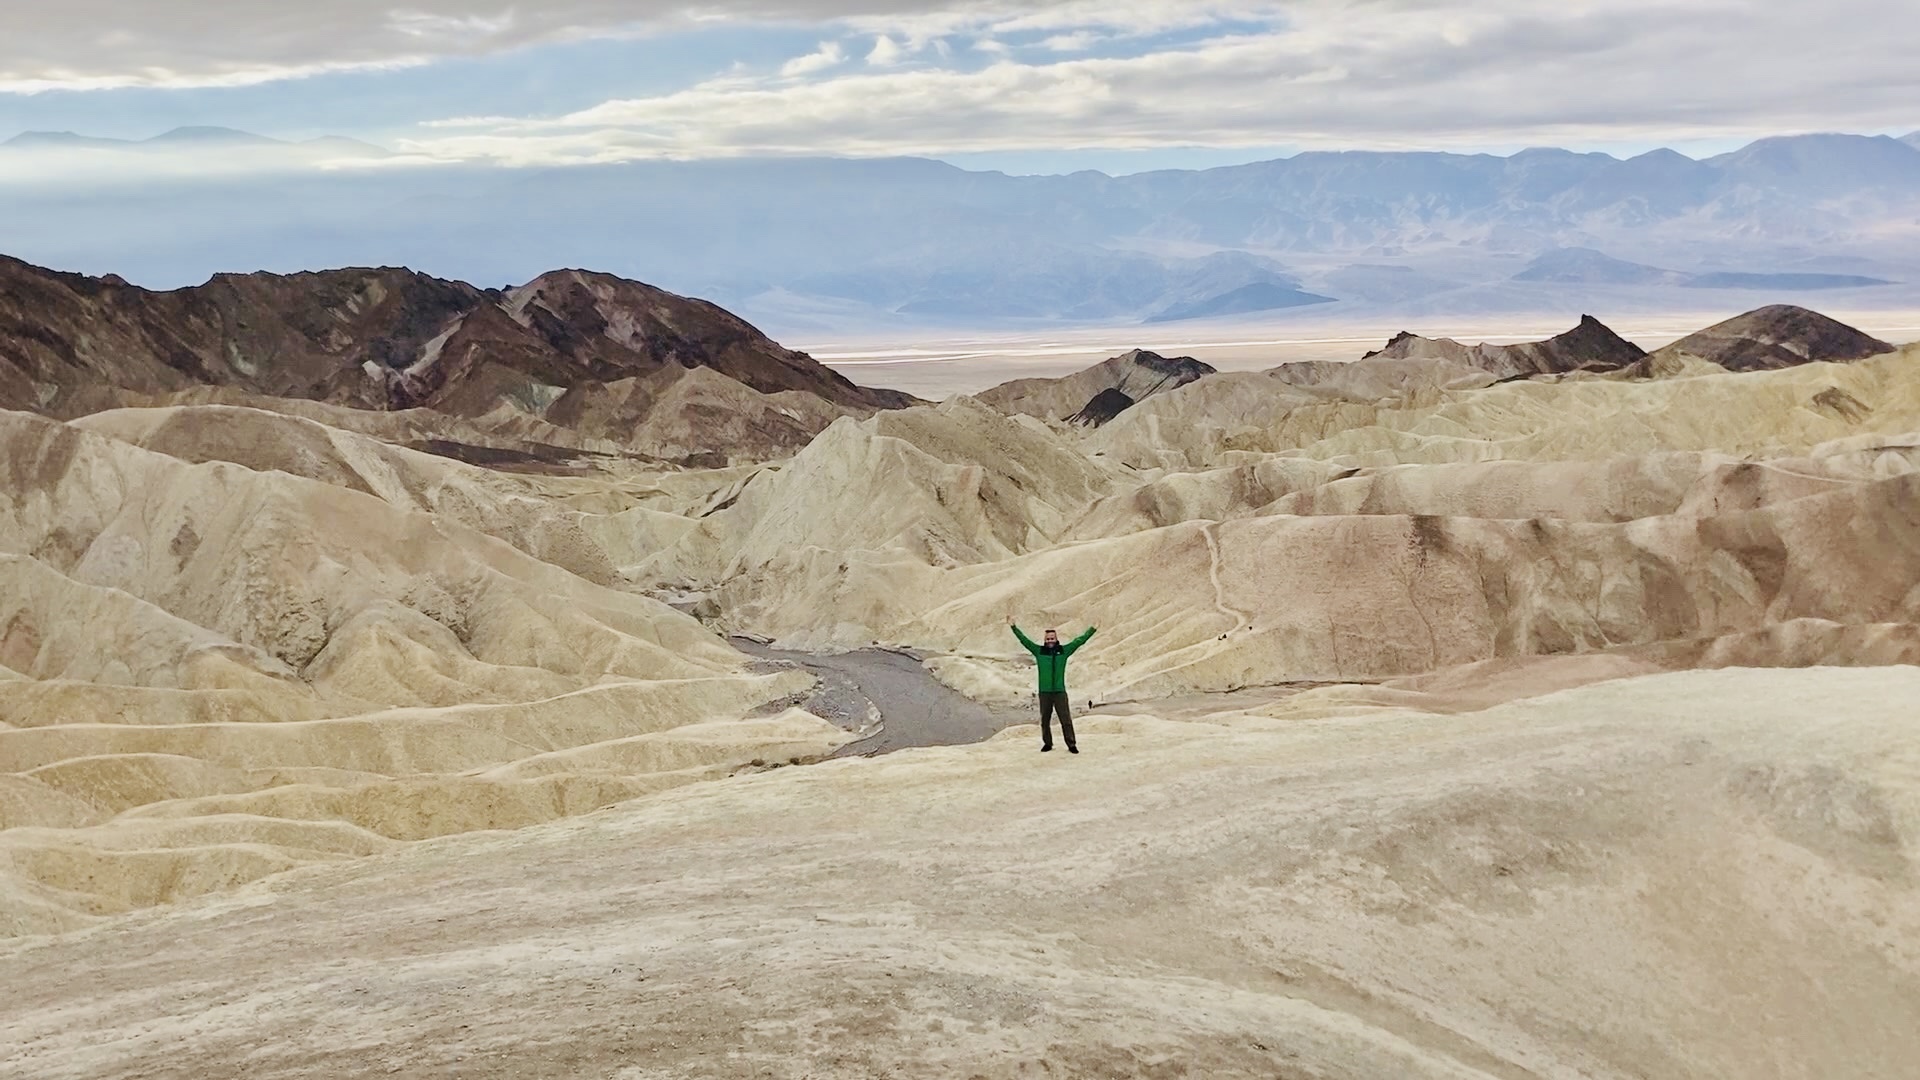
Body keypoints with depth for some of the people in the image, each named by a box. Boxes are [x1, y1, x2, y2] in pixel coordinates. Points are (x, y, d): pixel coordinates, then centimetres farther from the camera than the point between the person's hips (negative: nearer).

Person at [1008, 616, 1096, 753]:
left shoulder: (1064, 650, 3)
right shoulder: (1039, 651, 2)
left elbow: (1080, 640, 5)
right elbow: (1024, 639, 0)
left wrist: (1093, 628, 3)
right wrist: (1013, 627, -6)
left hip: (1060, 691, -1)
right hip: (1044, 692, 1)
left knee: (1066, 719, -1)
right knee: (1045, 720, 9)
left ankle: (1071, 745, 5)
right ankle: (1047, 743, 23)